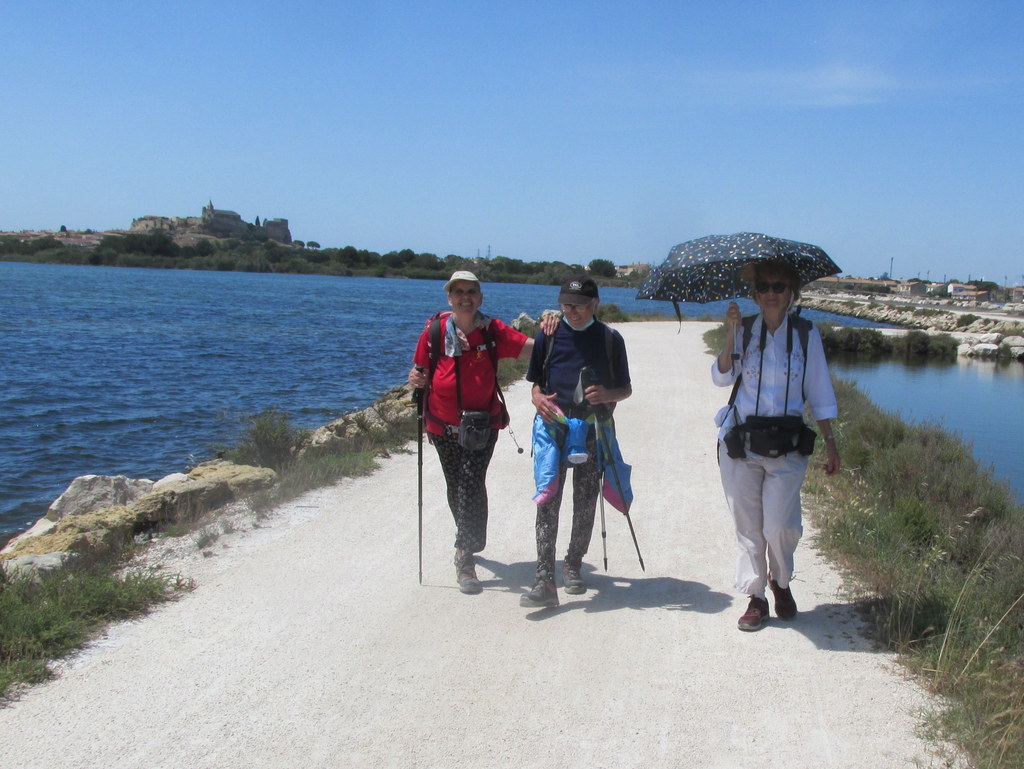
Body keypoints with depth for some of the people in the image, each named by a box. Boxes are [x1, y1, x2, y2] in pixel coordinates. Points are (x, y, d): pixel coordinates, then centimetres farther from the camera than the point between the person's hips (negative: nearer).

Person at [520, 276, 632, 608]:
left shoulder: (610, 339, 5)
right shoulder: (548, 335, 7)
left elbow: (626, 389, 10)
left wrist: (608, 394, -12)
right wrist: (538, 398, -9)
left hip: (593, 431, 1)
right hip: (553, 426, -1)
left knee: (586, 504, 8)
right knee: (547, 501, -11)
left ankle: (573, 565, 27)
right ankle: (545, 580, -15)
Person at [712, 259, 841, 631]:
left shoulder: (806, 334, 3)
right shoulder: (744, 329, 5)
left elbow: (819, 393, 7)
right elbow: (722, 377, -8)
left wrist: (829, 441, 4)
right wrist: (731, 334, -17)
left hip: (787, 445, -1)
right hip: (739, 442, 1)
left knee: (780, 526, -7)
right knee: (747, 525, 4)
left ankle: (781, 582, 23)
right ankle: (755, 597, 19)